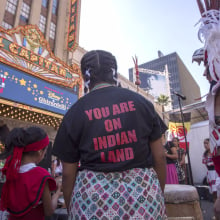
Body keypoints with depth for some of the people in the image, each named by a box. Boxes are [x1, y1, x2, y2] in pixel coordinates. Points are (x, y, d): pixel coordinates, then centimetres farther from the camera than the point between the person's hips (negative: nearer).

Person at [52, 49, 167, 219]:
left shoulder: (75, 112, -4)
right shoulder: (141, 102, 0)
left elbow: (68, 173, -1)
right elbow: (159, 157, 2)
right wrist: (160, 196, 16)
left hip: (94, 197, -1)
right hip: (143, 194, 2)